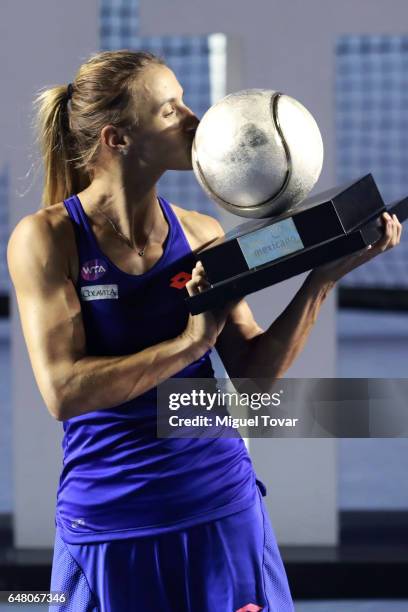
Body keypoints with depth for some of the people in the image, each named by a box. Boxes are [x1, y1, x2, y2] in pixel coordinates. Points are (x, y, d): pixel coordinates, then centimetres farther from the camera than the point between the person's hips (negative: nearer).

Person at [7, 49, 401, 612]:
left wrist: (322, 278, -7)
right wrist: (192, 342, -19)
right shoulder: (48, 237, -9)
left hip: (224, 510, 3)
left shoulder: (201, 234, 2)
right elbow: (63, 391, -18)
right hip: (109, 527, -3)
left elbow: (254, 372, 2)